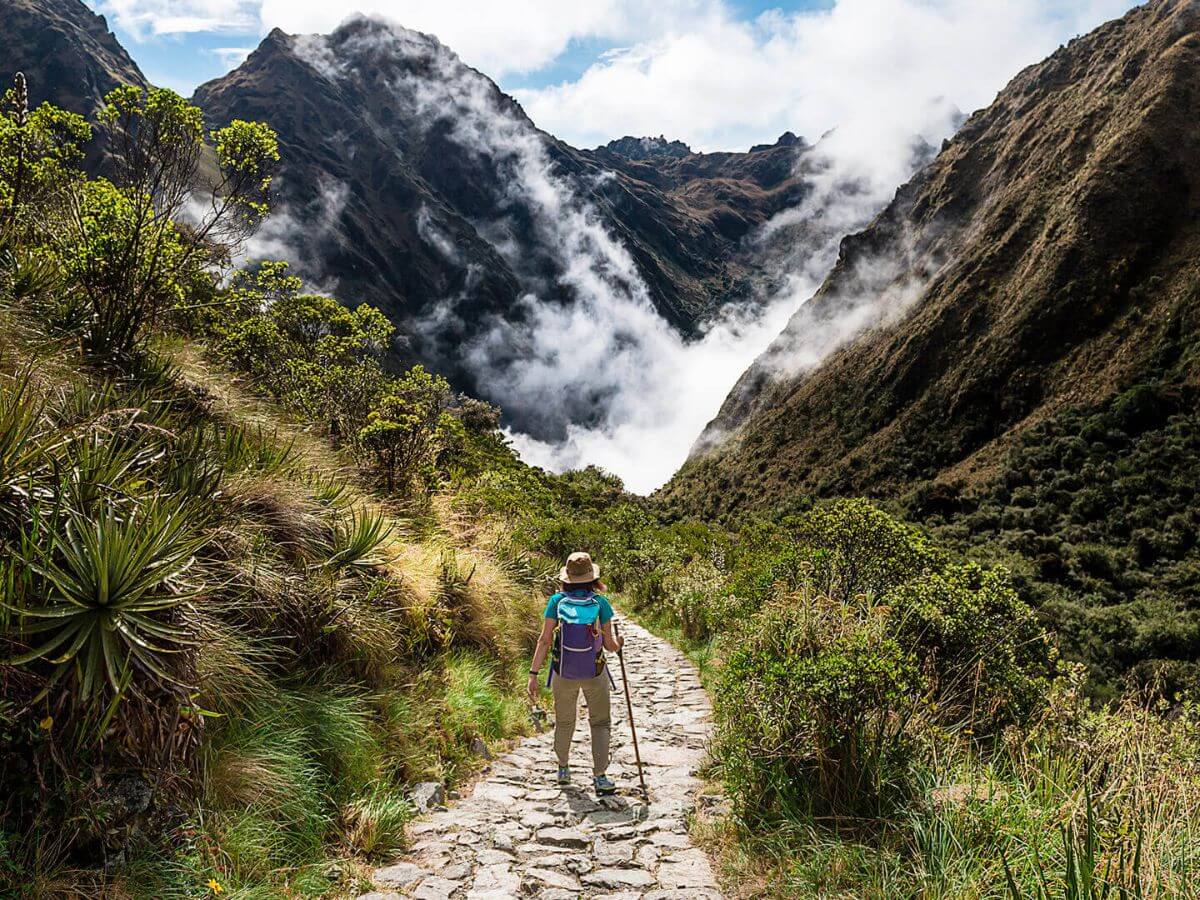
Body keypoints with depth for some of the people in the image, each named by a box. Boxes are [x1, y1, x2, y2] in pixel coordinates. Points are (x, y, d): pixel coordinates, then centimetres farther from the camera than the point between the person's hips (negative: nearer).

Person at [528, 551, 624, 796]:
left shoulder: (557, 601, -11)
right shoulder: (601, 603, -13)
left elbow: (544, 640, -13)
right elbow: (609, 644, -8)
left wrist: (533, 674, -9)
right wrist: (619, 644, 15)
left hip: (563, 674, 2)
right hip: (594, 674, -1)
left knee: (564, 722, 22)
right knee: (600, 723, 15)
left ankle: (563, 769, 38)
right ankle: (600, 777, 8)